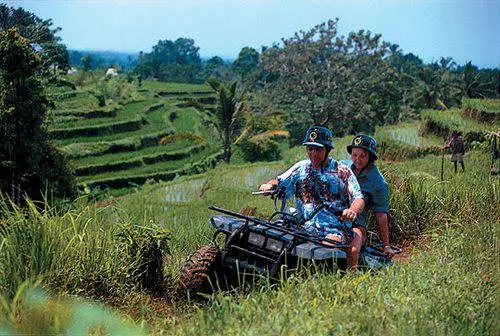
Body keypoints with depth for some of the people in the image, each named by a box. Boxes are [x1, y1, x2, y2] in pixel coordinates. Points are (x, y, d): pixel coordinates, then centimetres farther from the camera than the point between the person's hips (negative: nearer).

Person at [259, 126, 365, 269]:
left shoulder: (342, 171, 7)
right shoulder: (301, 168, 17)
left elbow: (358, 198, -1)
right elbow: (279, 183, 18)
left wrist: (353, 211, -24)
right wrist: (269, 185, -8)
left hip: (335, 228, -3)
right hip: (305, 227, 3)